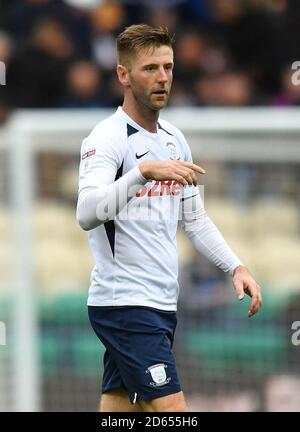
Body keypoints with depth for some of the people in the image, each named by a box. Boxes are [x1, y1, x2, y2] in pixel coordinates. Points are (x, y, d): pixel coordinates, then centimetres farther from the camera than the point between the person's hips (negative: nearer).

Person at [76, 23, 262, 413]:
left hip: (162, 304, 8)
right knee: (172, 412, -15)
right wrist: (144, 171, -39)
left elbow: (195, 220, 24)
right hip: (124, 303, -8)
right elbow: (87, 214, -28)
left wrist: (236, 267, 11)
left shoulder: (174, 139, 14)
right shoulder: (107, 139, -12)